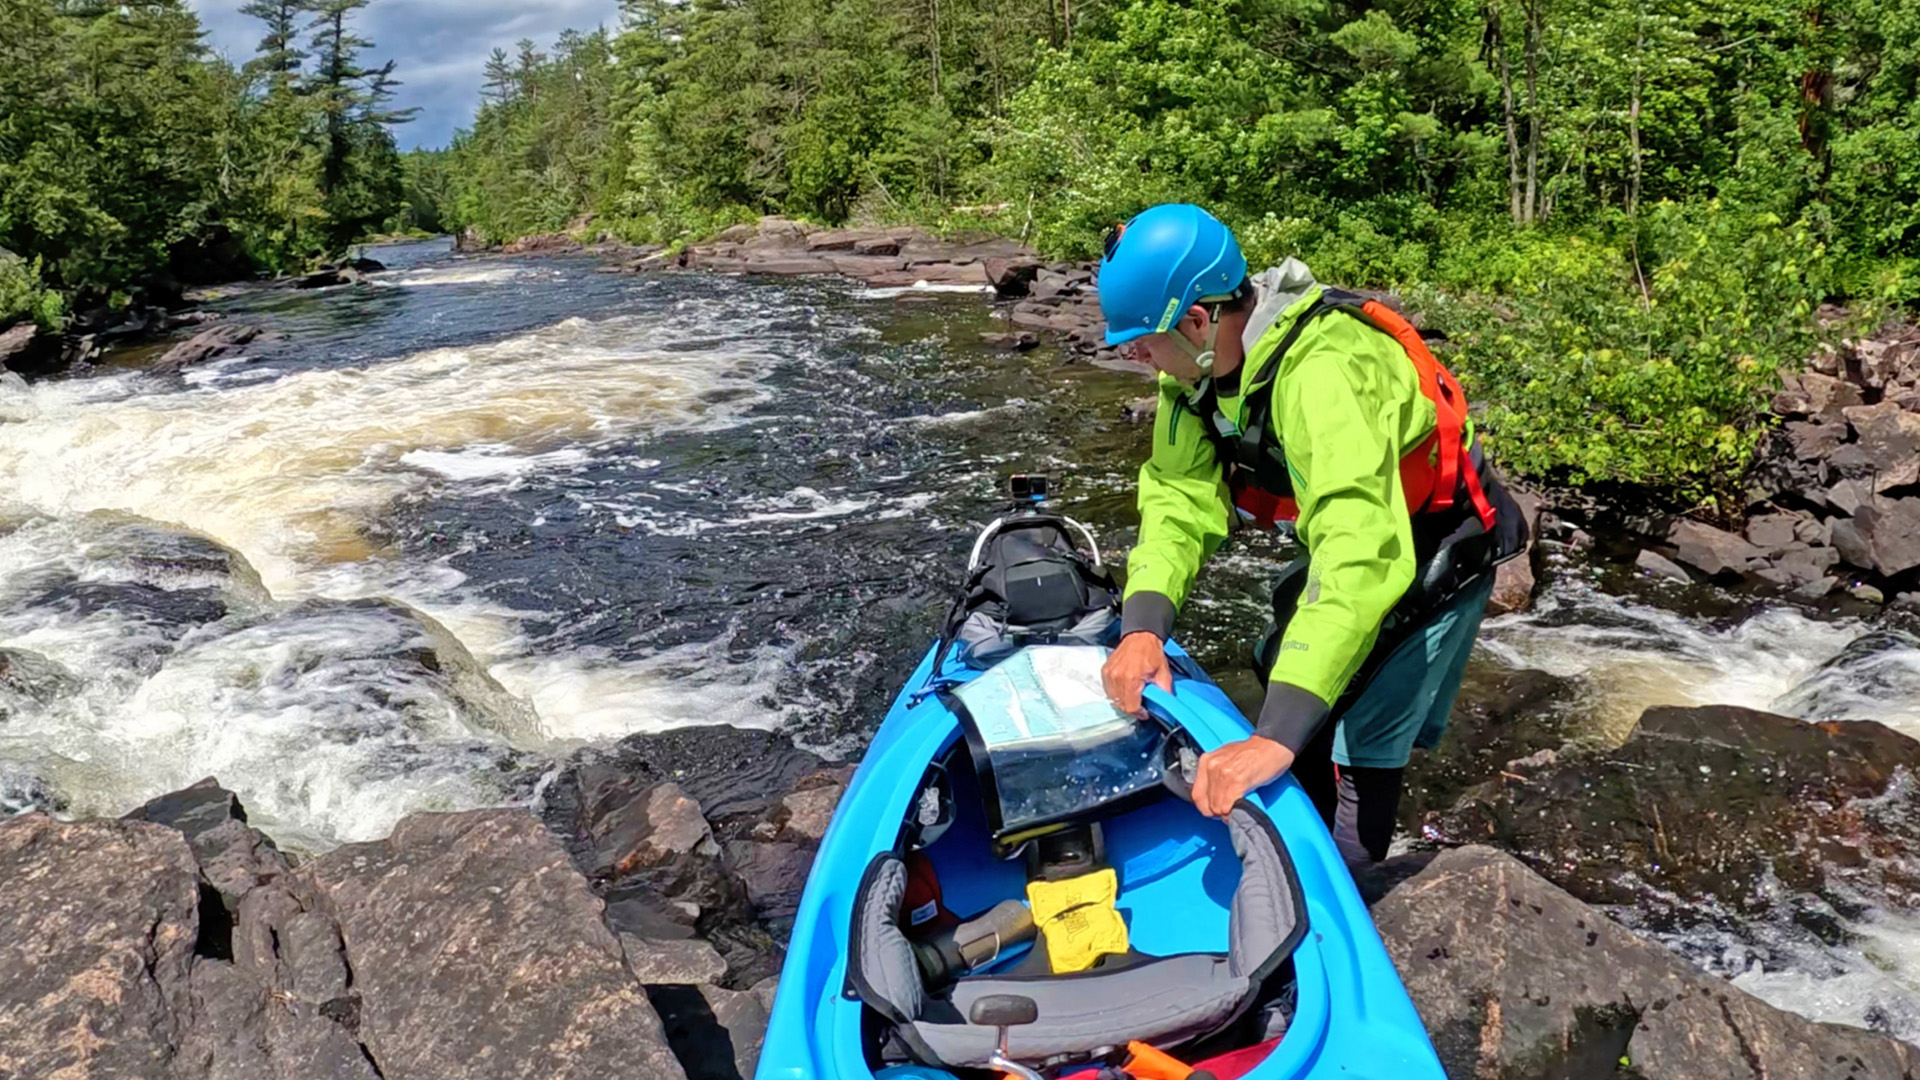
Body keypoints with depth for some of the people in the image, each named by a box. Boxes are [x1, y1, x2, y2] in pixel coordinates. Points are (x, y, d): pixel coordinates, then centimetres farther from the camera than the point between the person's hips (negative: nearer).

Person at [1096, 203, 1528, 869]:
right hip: (1348, 538, 8)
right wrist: (1142, 625, -35)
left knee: (1360, 749, -10)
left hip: (1433, 556, -8)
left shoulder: (1324, 373, -41)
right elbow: (1178, 497, -16)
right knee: (1292, 703, 17)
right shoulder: (1199, 364, -16)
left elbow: (1363, 557, -50)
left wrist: (1277, 737, -57)